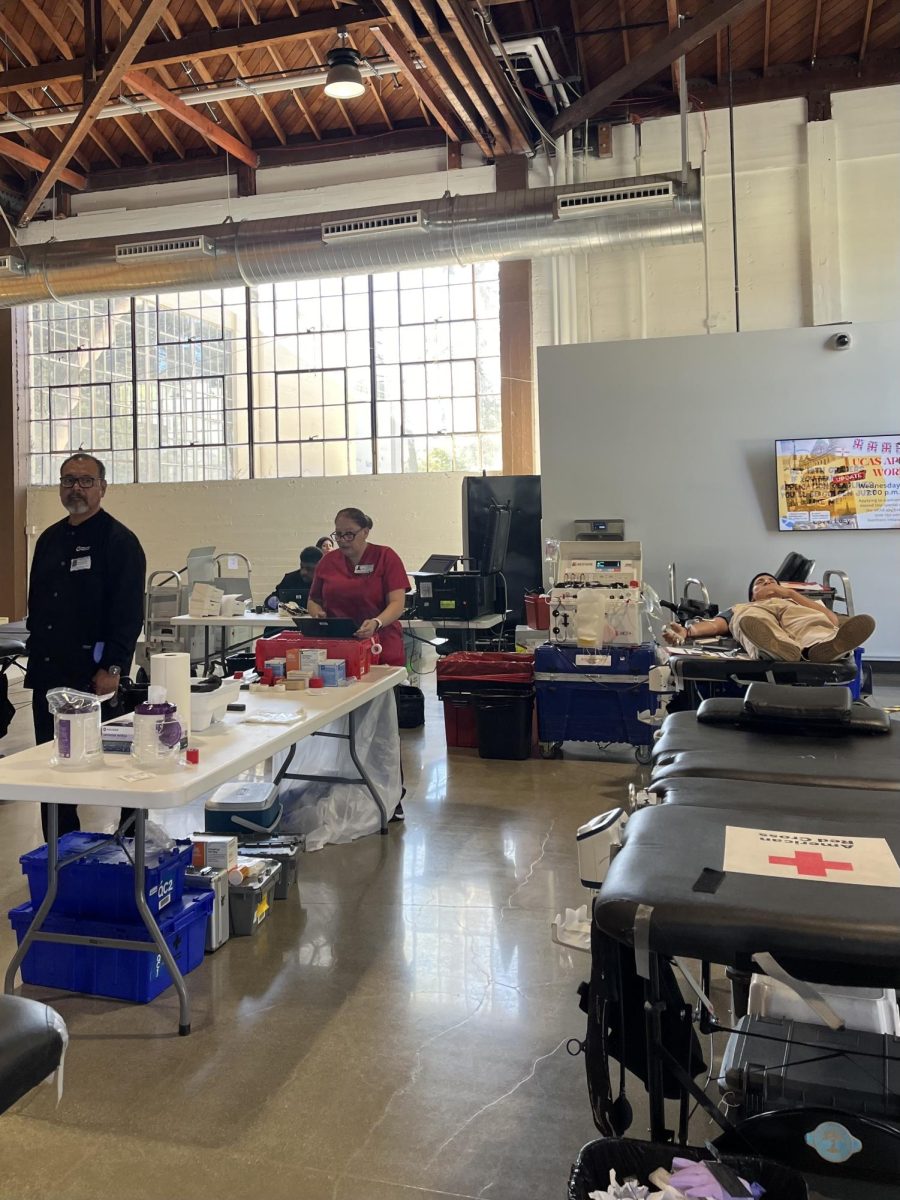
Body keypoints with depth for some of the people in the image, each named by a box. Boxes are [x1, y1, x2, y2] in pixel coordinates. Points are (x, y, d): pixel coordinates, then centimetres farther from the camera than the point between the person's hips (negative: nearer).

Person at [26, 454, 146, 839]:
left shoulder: (119, 541, -6)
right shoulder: (49, 540, 15)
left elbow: (129, 614, -13)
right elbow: (35, 607, 21)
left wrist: (112, 668, -19)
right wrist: (36, 656, 14)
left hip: (92, 677, -7)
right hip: (48, 676, 7)